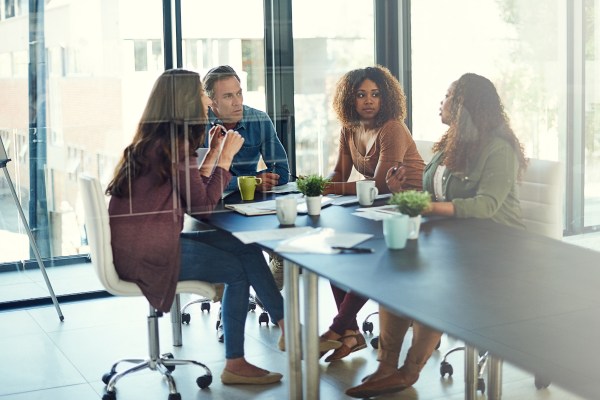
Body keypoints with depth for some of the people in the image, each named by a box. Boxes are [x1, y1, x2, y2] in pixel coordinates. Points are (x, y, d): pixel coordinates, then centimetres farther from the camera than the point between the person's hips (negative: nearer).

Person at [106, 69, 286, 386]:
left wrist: (213, 153, 18)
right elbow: (202, 204, -8)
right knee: (240, 268, -4)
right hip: (148, 253, -9)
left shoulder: (154, 141, 15)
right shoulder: (172, 144, -13)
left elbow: (190, 194, 16)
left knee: (243, 248, 5)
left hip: (141, 244, 9)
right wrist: (226, 157, -1)